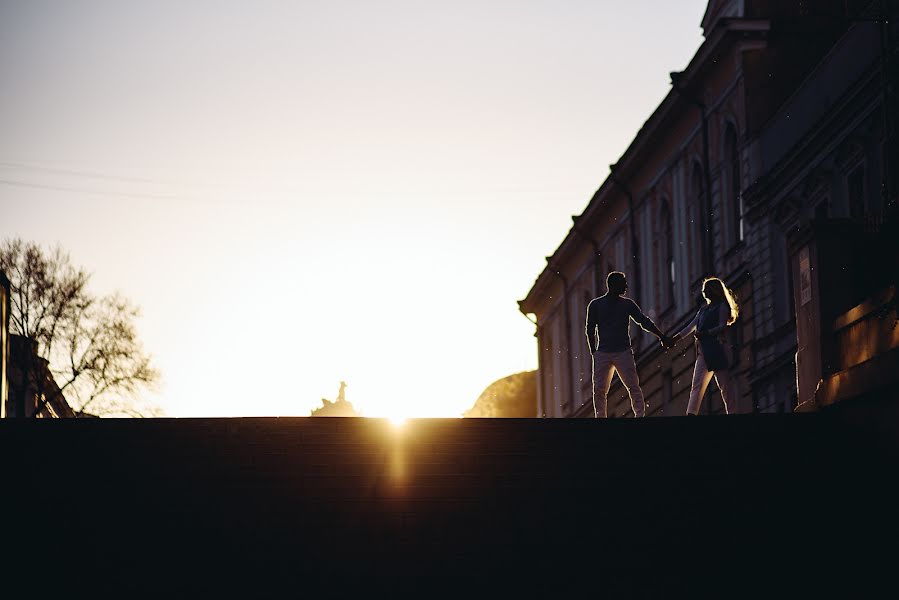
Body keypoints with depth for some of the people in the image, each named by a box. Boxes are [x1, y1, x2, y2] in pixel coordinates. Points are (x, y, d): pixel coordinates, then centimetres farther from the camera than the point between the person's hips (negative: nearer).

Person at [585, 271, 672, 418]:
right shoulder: (595, 305, 4)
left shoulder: (627, 304, 7)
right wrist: (594, 353, 1)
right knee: (599, 390, -4)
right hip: (602, 353, 0)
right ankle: (600, 417, 2)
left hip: (623, 352, 0)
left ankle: (640, 415, -10)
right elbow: (590, 330, 6)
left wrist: (662, 337, -4)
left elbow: (644, 322, 4)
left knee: (633, 387, -9)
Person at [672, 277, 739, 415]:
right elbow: (690, 327, 22)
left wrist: (704, 333, -24)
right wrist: (674, 339, 13)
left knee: (725, 385, -7)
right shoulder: (704, 309, 23)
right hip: (704, 351, 8)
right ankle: (691, 413, -12)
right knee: (697, 385, -4)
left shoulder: (722, 306, 2)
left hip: (717, 349, -8)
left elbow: (723, 326, -11)